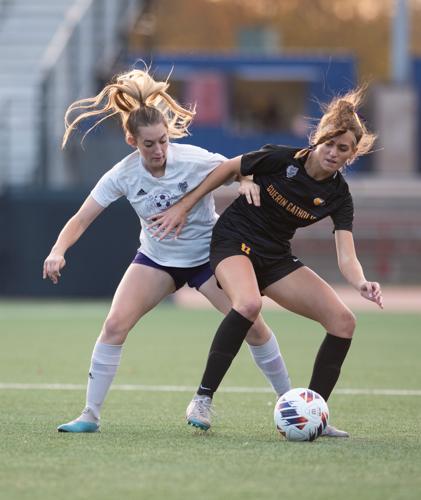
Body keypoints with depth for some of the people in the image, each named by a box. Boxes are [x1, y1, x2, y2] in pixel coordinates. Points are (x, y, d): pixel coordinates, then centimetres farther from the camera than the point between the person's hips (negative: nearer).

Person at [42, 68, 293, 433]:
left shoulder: (194, 160, -24)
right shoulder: (122, 176, -19)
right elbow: (81, 220, -16)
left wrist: (247, 181, -35)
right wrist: (58, 251, -34)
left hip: (208, 255, -1)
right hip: (156, 259, 1)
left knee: (252, 325, -9)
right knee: (115, 324, -17)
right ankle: (90, 415, -8)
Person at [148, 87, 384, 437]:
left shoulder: (338, 195, -8)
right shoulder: (281, 159, -18)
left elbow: (346, 257, -16)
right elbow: (228, 169, -3)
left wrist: (362, 284, -38)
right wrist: (183, 207, -4)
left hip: (276, 257, 5)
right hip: (235, 240, -5)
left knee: (343, 322, -8)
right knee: (249, 303, -38)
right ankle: (203, 399, -29)